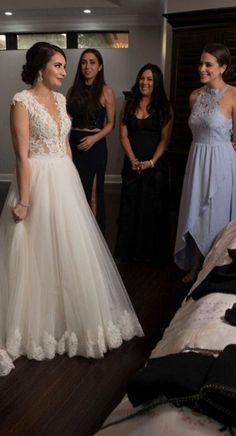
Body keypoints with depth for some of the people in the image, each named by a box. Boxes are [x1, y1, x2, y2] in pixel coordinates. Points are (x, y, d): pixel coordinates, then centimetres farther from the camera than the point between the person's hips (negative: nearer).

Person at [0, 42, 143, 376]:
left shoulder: (60, 99, 11)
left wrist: (71, 181, 17)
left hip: (66, 180, 7)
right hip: (39, 182, -7)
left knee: (71, 250, 13)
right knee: (41, 252, 3)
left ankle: (70, 318, 33)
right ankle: (39, 324, 22)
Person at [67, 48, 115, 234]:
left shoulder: (106, 91, -4)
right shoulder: (73, 90, 8)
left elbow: (110, 123, -2)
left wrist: (94, 138, -16)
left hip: (95, 146, -3)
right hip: (74, 145, 4)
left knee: (93, 191, 5)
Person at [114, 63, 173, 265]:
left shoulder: (164, 107, 1)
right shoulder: (129, 104, 7)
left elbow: (165, 139, -3)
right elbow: (124, 135, 2)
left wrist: (151, 162, -13)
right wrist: (133, 160, -9)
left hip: (156, 164, -2)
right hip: (132, 164, 2)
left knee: (154, 207, 2)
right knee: (130, 207, 5)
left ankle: (154, 253, 15)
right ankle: (129, 251, 17)